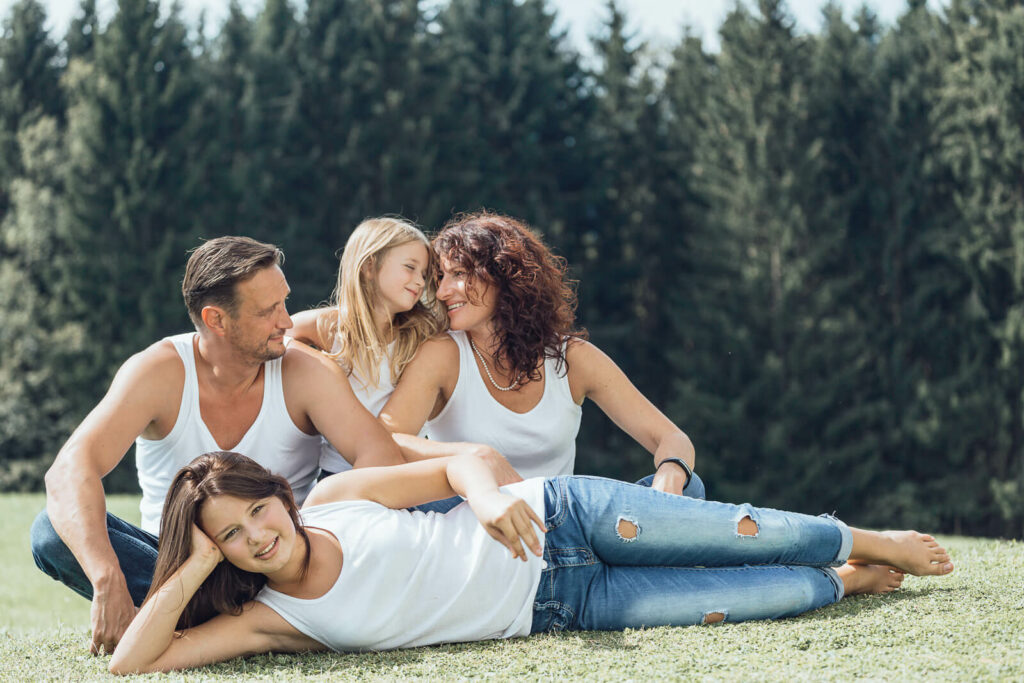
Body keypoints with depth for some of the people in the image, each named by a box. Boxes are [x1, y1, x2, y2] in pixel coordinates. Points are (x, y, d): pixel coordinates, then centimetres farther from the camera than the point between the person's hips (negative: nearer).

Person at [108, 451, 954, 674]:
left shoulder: (336, 497, -9)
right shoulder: (272, 617, -11)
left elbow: (458, 463, -1)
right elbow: (132, 662, -18)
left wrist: (488, 491, -23)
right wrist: (196, 568, -24)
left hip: (553, 516, 0)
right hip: (555, 609, 0)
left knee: (743, 536, -1)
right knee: (756, 601, -7)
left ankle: (869, 546, 29)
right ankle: (842, 585, 23)